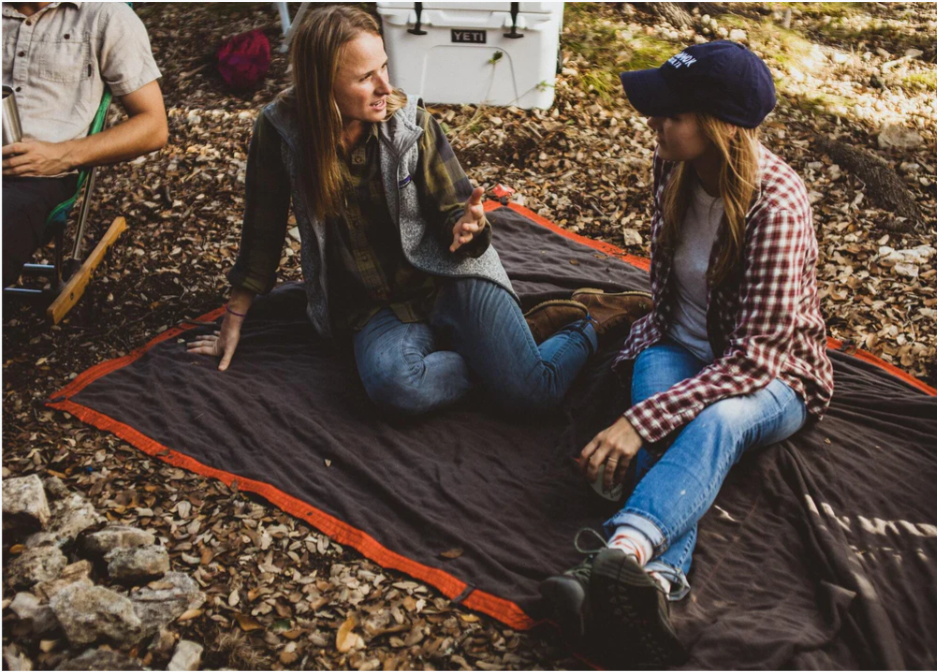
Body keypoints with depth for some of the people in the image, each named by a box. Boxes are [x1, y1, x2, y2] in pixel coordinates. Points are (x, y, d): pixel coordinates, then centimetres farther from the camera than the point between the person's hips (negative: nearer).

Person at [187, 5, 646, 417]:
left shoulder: (411, 123, -8)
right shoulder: (281, 131, -7)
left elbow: (451, 211, -1)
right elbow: (263, 231, 4)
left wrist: (467, 227, -26)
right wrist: (234, 322, 9)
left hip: (449, 278, -1)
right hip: (376, 306, 1)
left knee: (531, 392, -22)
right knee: (394, 387, -35)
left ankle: (587, 324, 10)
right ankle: (496, 350, -7)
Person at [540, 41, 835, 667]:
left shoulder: (777, 205, -27)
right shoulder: (674, 168, -7)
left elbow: (751, 359, -31)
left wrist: (641, 420, -39)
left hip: (770, 377, -5)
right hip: (679, 350, 5)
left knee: (716, 420, -39)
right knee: (668, 425, -31)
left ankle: (621, 554, -63)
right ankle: (658, 579, -52)